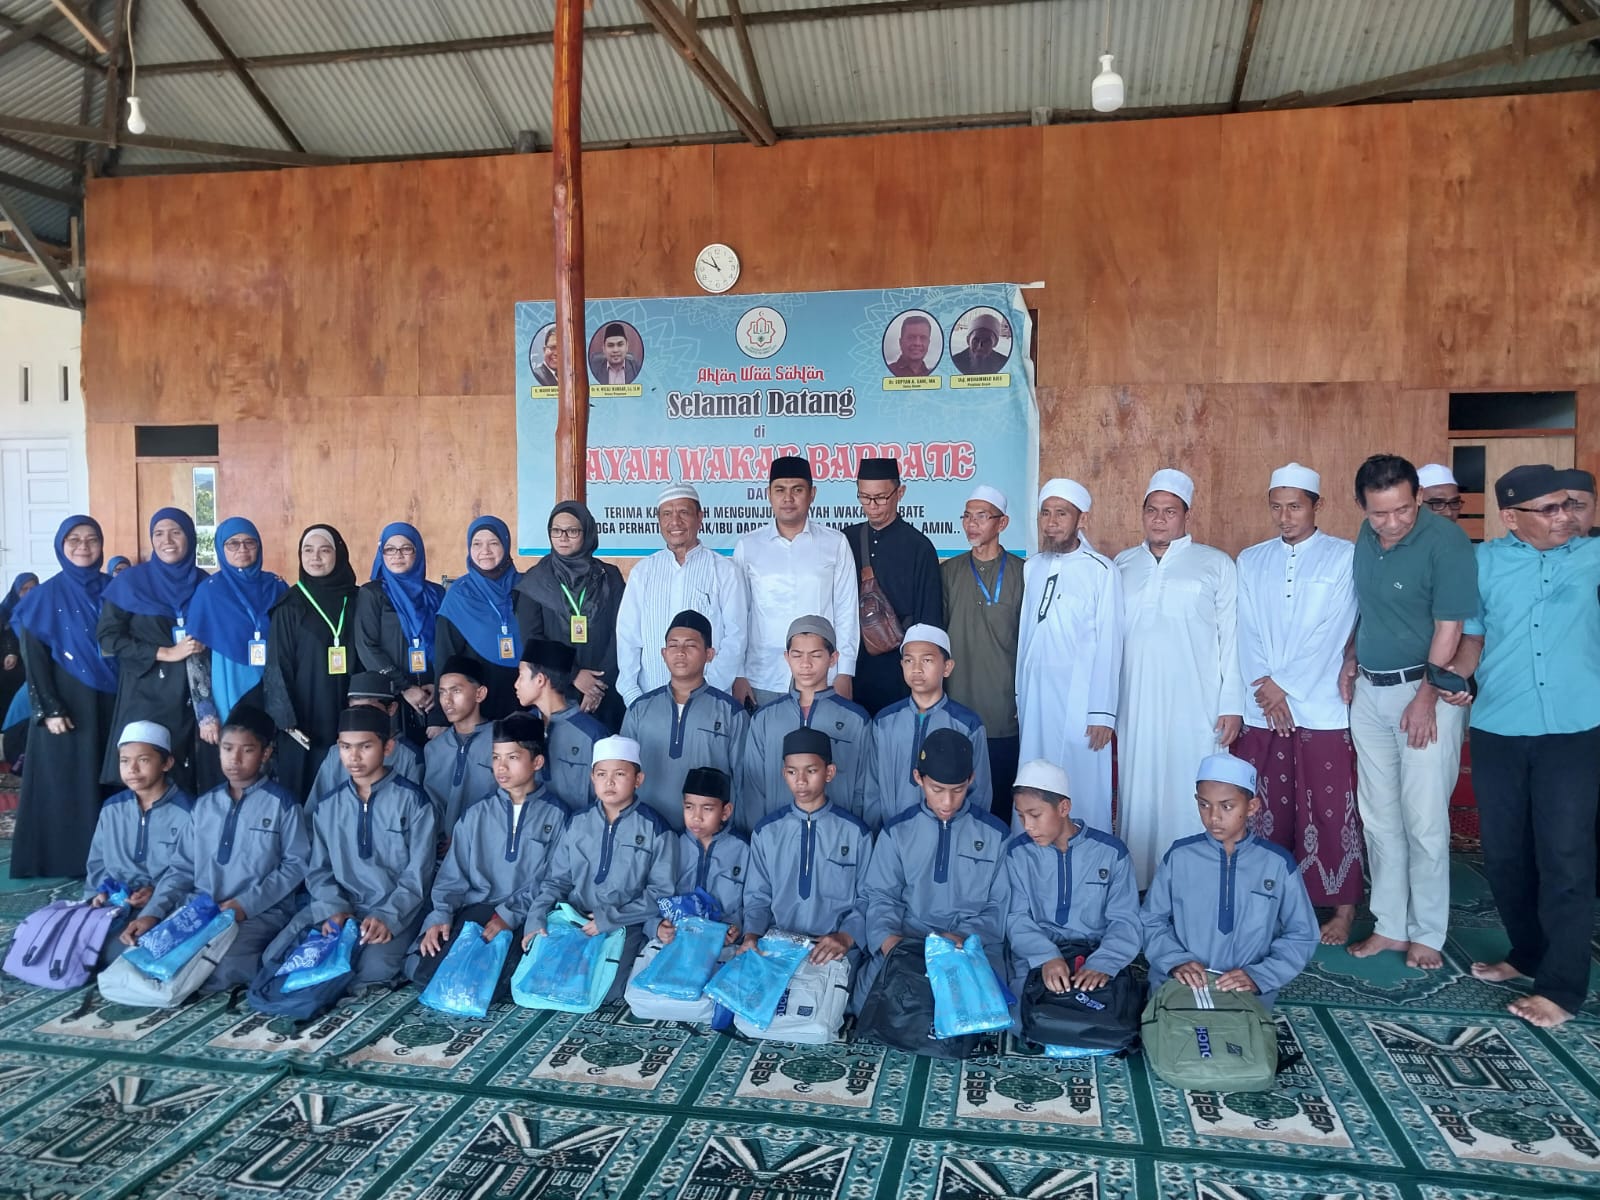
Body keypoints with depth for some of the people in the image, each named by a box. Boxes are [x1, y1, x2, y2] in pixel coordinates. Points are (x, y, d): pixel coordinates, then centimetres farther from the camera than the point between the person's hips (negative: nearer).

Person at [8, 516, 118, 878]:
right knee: (67, 779, -1)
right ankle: (66, 859, 7)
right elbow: (33, 658, -5)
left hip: (112, 701, 3)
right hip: (67, 704, -3)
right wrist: (49, 709, -12)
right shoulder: (45, 596, -2)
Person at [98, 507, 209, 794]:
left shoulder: (203, 583, 9)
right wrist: (165, 653, -12)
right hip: (145, 695, -2)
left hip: (193, 694, 2)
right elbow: (108, 637, -4)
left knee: (191, 774, 0)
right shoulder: (131, 581, 2)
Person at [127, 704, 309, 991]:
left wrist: (247, 903, -15)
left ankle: (260, 966, 0)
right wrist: (152, 912, -4)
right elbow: (182, 868, 13)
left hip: (260, 913, -5)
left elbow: (296, 864, -6)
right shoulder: (204, 805, 14)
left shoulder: (282, 804, -2)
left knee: (216, 971, -32)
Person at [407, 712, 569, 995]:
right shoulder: (476, 814, 13)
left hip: (524, 919, -3)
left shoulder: (555, 816, 2)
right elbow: (453, 874, 7)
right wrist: (440, 916, -10)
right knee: (420, 969, -20)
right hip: (474, 910, 4)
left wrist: (509, 916, -19)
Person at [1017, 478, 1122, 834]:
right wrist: (1018, 694, 8)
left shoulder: (1101, 570, -6)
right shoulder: (1032, 568, 10)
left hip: (1079, 697, -4)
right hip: (1034, 694, 5)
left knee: (1082, 787, -1)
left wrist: (1103, 713, -10)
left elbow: (1108, 644, -7)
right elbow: (1025, 635, 10)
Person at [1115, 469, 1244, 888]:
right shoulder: (1123, 566, 15)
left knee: (1191, 800, -4)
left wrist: (1232, 705, -3)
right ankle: (1137, 883, 13)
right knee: (1138, 795, 4)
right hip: (1136, 707, 3)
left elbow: (1231, 637, 4)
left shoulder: (1216, 565, 8)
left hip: (1196, 708, -2)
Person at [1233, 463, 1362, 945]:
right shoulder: (1251, 561, 11)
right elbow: (1247, 633, 5)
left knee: (1331, 813, 1)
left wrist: (1282, 685, -10)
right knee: (1266, 812, 9)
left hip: (1322, 710, -3)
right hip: (1262, 711, 4)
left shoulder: (1345, 557, 0)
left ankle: (1342, 910, 13)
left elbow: (1332, 632, -8)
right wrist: (1263, 688, -7)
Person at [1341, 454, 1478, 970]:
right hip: (1369, 692, 6)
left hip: (1424, 690, -6)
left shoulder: (1445, 541, -15)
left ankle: (1426, 934, 15)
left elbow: (1449, 624, -16)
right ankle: (1390, 925, 23)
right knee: (1379, 816, 11)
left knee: (1424, 821, 0)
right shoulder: (1366, 537, 5)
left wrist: (1427, 696, -17)